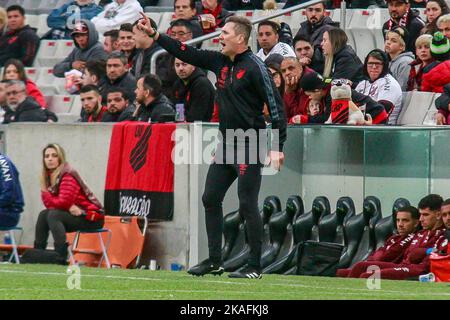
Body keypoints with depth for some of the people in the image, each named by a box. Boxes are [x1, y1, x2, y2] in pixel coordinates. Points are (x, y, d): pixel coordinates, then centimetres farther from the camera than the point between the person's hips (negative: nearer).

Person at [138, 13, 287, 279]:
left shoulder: (254, 67, -14)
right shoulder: (220, 62, 9)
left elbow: (275, 104, -16)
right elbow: (188, 53, 17)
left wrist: (278, 147, -20)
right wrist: (154, 34, 14)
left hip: (249, 147, -9)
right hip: (226, 145, 9)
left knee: (248, 205, -7)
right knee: (211, 199, 10)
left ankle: (255, 267, -1)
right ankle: (215, 261, 18)